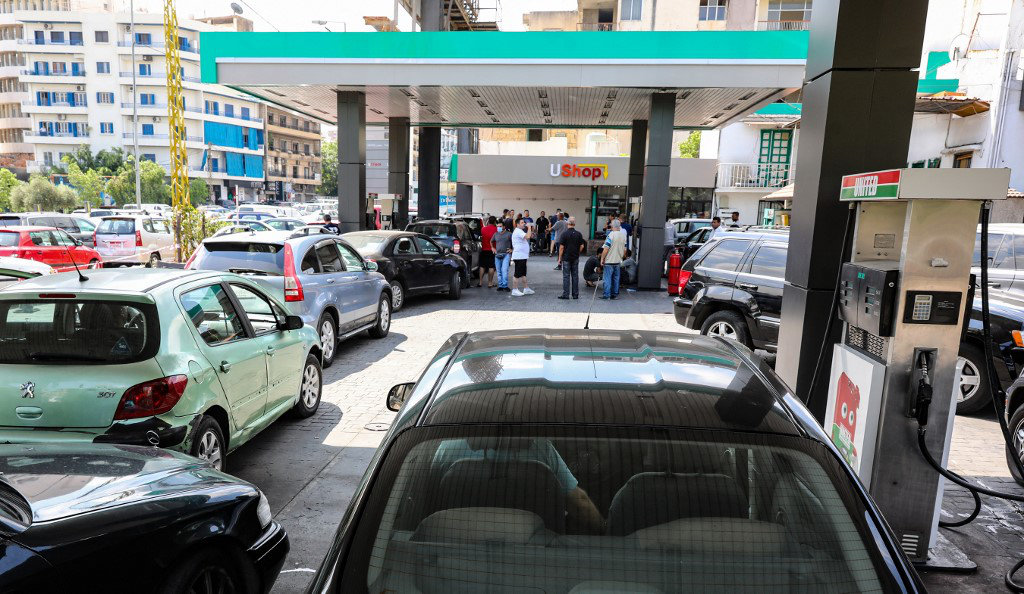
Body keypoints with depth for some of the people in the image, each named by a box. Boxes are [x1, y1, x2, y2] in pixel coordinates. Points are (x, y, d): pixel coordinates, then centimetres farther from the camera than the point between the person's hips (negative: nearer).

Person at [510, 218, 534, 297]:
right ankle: (514, 290, -1)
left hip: (522, 256, 11)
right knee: (517, 274, -6)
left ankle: (526, 288, 21)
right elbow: (527, 236, -28)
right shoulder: (518, 231, -16)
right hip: (519, 256, -11)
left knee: (523, 273, 15)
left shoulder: (519, 231, 19)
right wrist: (529, 228, -18)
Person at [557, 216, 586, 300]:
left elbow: (561, 247, -11)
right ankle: (575, 294, 11)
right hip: (575, 258, 3)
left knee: (566, 276, 0)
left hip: (566, 258, -3)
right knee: (575, 276, 8)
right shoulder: (578, 234, 0)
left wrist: (560, 257, -3)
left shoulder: (564, 233, -10)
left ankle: (565, 294, 0)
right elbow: (582, 246, 1)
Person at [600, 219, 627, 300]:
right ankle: (615, 294, 15)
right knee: (616, 278, 12)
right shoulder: (623, 235, 5)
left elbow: (606, 249, -17)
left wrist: (602, 259, -8)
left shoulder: (611, 235, -15)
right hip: (618, 261, 6)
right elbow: (625, 249, 12)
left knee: (608, 278, 0)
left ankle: (607, 295, 0)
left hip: (609, 261, -6)